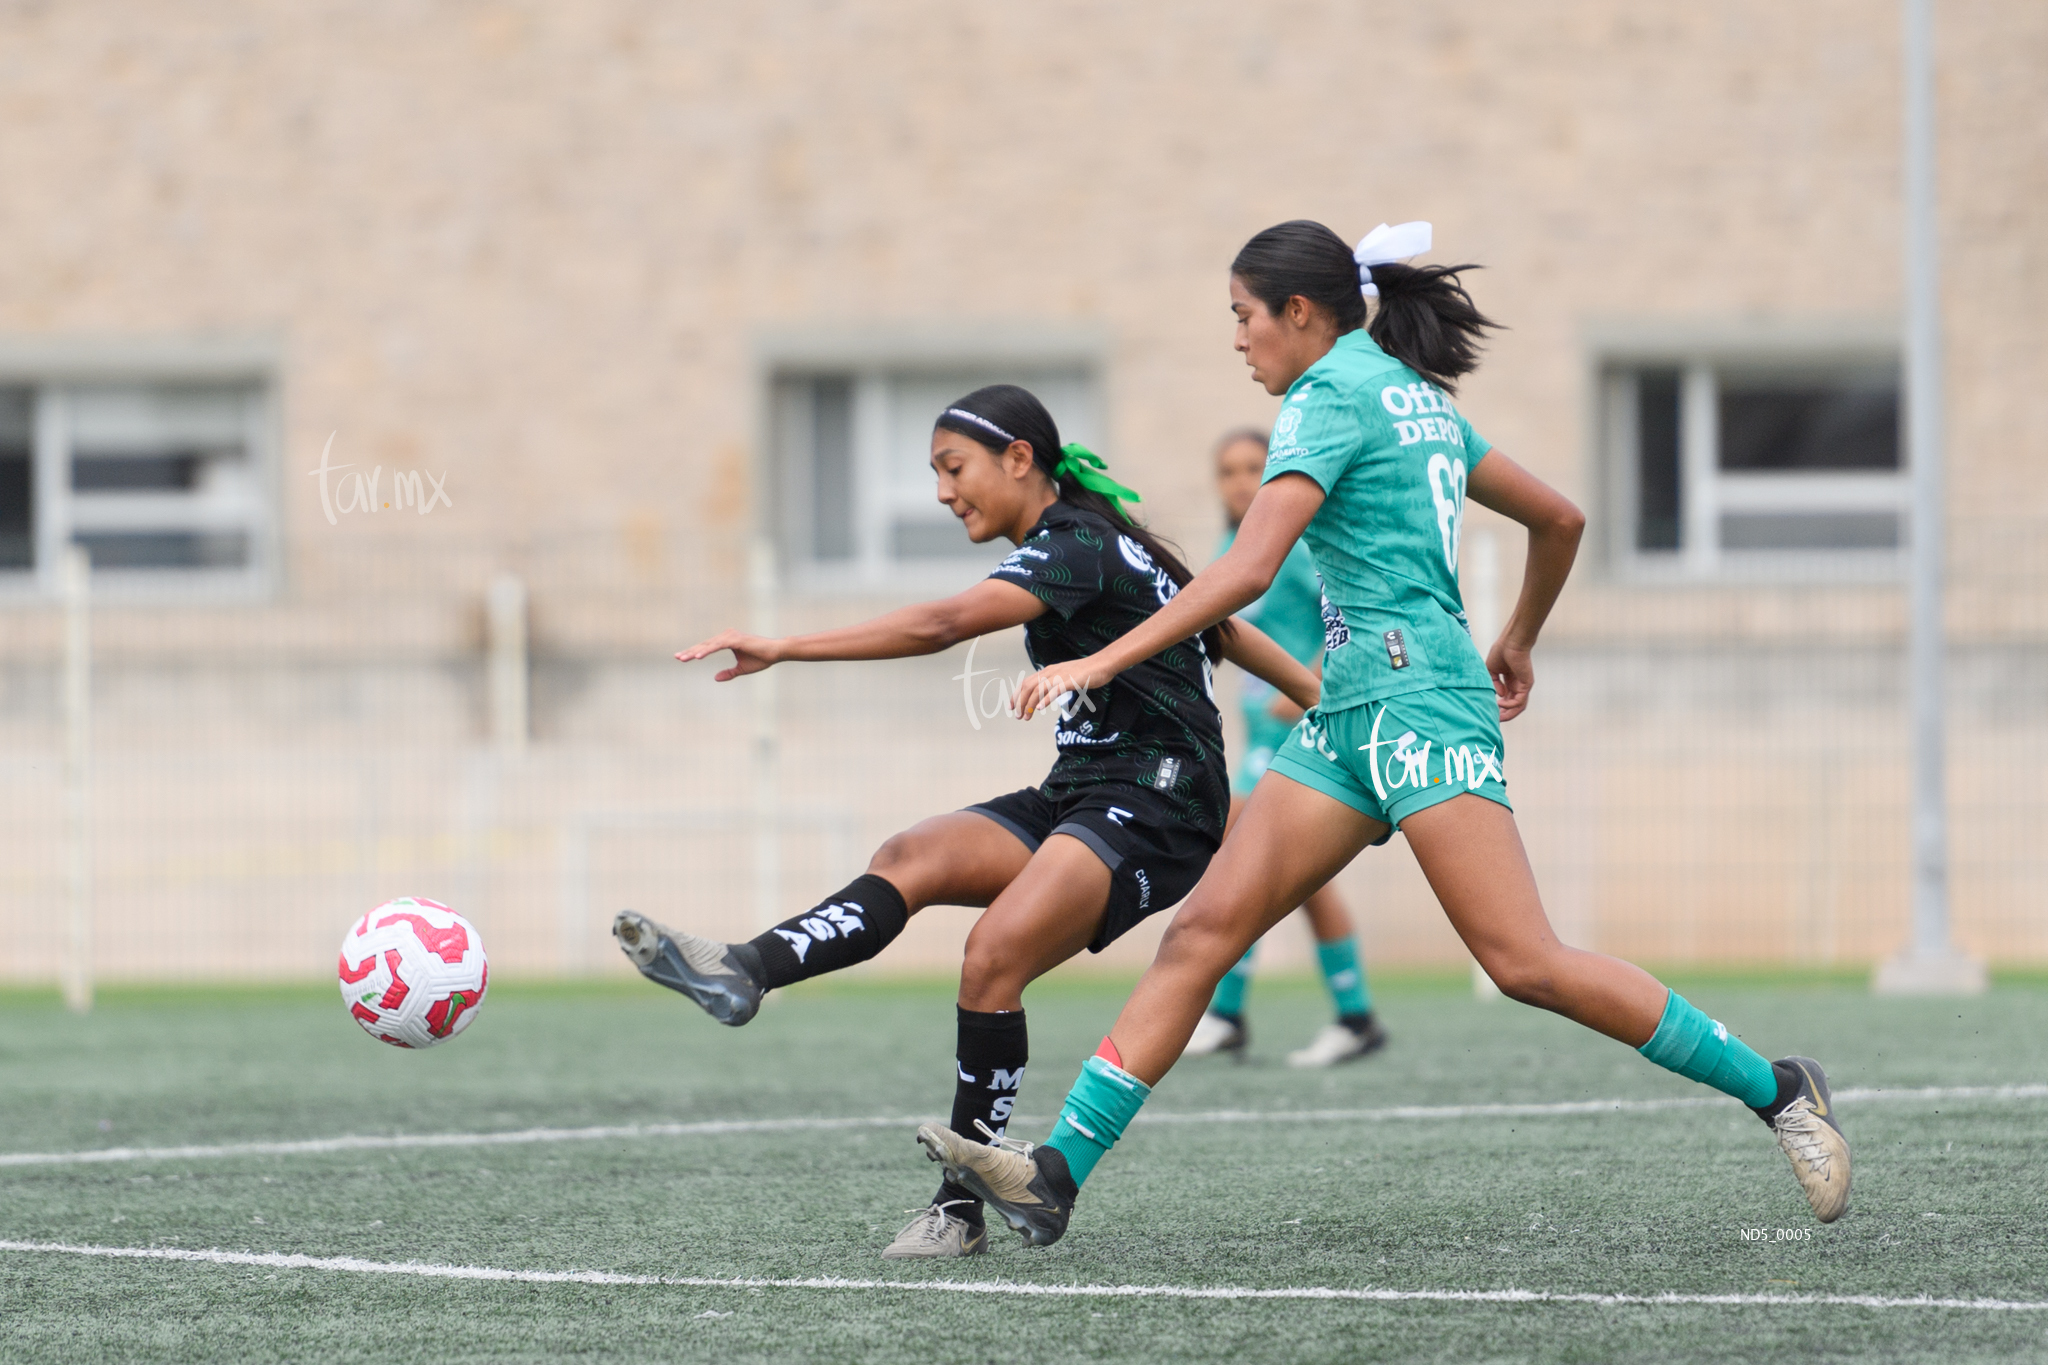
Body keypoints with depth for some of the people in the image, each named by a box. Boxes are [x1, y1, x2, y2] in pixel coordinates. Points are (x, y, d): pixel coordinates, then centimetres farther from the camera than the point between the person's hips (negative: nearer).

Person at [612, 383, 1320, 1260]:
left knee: (993, 958, -26)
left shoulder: (1076, 545, -13)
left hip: (1152, 806, -9)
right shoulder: (1090, 542, 17)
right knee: (915, 859, -16)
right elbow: (1222, 627, 27)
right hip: (1077, 796, 9)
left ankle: (961, 1206, -20)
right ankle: (742, 972, -39)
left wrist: (785, 649, -32)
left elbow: (942, 625, -27)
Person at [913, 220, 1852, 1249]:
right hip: (1354, 708, 10)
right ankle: (1057, 1172, -5)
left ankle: (1775, 1090, -6)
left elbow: (1247, 570, -18)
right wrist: (1518, 641, 41)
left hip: (1415, 692, -10)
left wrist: (1102, 661, -17)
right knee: (1203, 930, 0)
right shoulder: (1415, 395, 19)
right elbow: (1559, 519, 25)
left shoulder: (1330, 396, -8)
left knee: (1527, 966, -14)